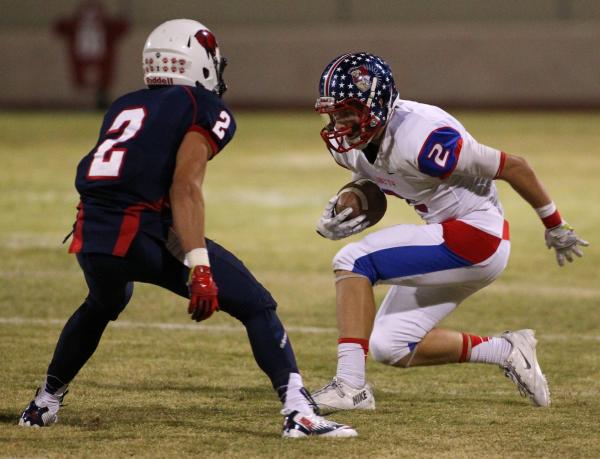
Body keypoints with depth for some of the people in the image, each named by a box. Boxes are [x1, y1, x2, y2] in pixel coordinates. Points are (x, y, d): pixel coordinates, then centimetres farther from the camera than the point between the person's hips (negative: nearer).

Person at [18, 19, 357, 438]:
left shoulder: (124, 107, 24)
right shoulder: (204, 109, 4)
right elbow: (185, 187, -10)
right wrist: (199, 268, -17)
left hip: (91, 240, 6)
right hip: (144, 236, -6)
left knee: (103, 305, 38)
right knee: (256, 305, 2)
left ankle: (44, 403, 43)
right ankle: (298, 410, -12)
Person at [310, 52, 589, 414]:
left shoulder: (421, 140, -28)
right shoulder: (350, 144, -4)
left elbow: (513, 167, -18)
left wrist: (555, 227, -4)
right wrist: (339, 216, -8)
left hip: (478, 236, -9)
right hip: (449, 243, 9)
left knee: (353, 261, -18)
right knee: (390, 349, 9)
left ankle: (351, 385, -19)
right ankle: (506, 351, 20)